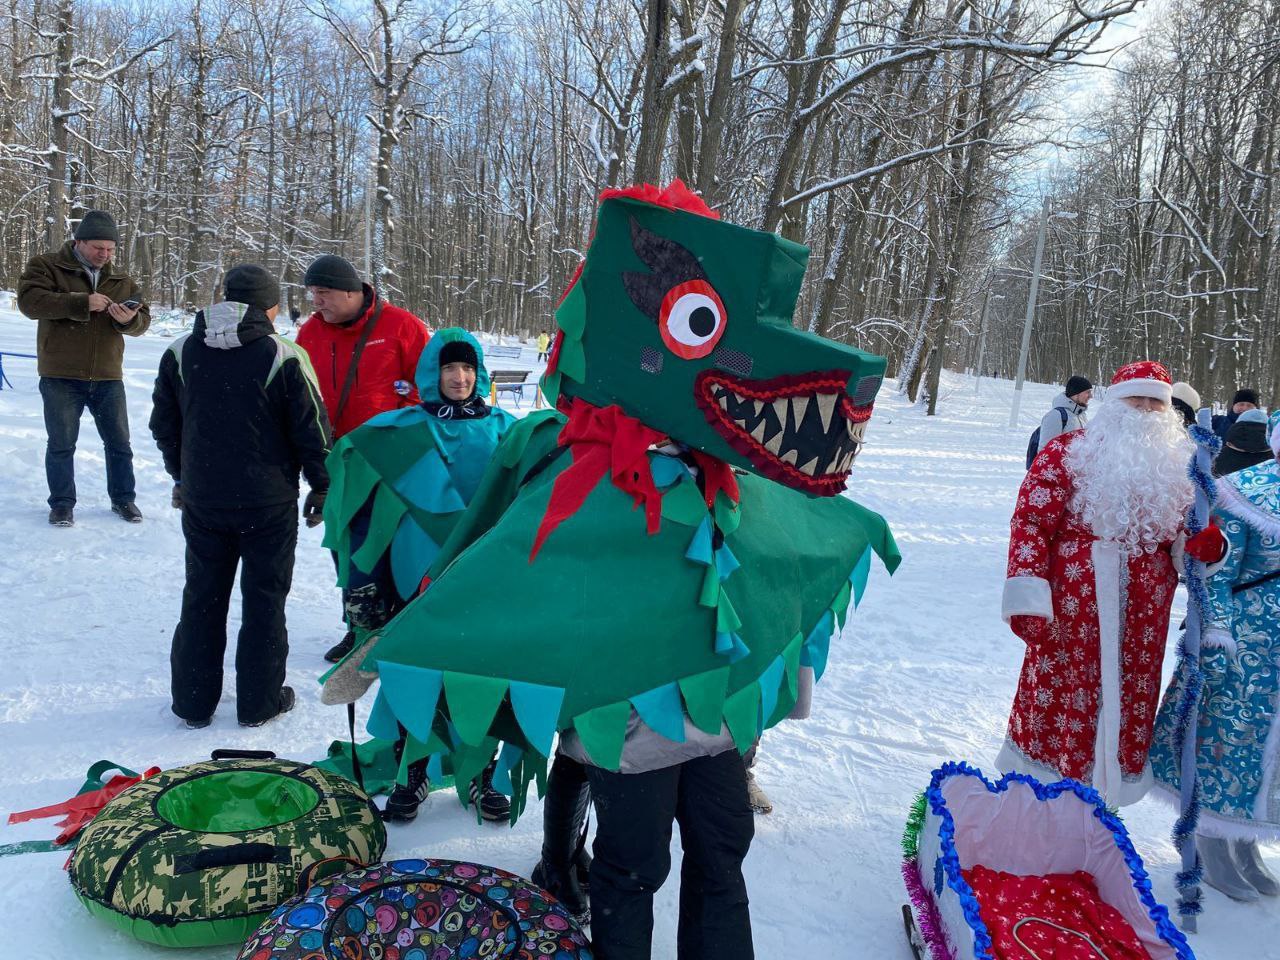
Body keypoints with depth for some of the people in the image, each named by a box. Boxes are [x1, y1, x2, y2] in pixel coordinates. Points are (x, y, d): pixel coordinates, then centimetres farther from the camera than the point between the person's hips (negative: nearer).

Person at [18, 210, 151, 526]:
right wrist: (82, 302, -27)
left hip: (108, 378, 3)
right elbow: (29, 301, -18)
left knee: (119, 443, 10)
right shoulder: (47, 266, -2)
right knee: (61, 444, 7)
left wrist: (130, 319, -19)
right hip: (61, 377, -3)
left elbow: (143, 320, 6)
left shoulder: (121, 279, 9)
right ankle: (62, 503, 20)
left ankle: (123, 498, 25)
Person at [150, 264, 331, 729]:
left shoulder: (181, 353, 2)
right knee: (264, 599, 8)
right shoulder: (284, 357, -13)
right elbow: (311, 431, -10)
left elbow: (164, 426, 11)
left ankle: (193, 701, 23)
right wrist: (322, 486, 4)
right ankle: (259, 701, 15)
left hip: (202, 502, 4)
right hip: (268, 503, -4)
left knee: (202, 598, 15)